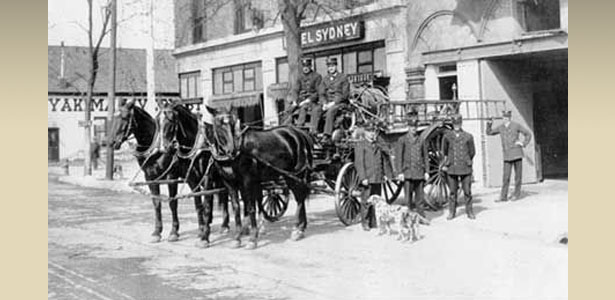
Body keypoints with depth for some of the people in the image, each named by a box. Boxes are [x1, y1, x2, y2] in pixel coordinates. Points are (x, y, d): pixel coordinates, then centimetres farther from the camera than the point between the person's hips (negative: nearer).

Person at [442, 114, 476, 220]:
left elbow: (472, 152, 10)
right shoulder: (447, 136, 2)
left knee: (467, 191, 2)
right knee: (452, 191, 6)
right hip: (451, 169, 1)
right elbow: (444, 151, 16)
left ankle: (469, 212, 13)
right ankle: (452, 212, 14)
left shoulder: (468, 137, -1)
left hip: (465, 169, -1)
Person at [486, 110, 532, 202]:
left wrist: (523, 143, -5)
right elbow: (489, 132, 14)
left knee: (518, 175, 3)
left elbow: (528, 134, 6)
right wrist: (489, 124, -2)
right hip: (507, 156, 2)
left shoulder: (516, 125, 0)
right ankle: (503, 196, -2)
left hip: (517, 154, -2)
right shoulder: (500, 127, 8)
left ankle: (517, 194, 13)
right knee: (506, 177, -2)